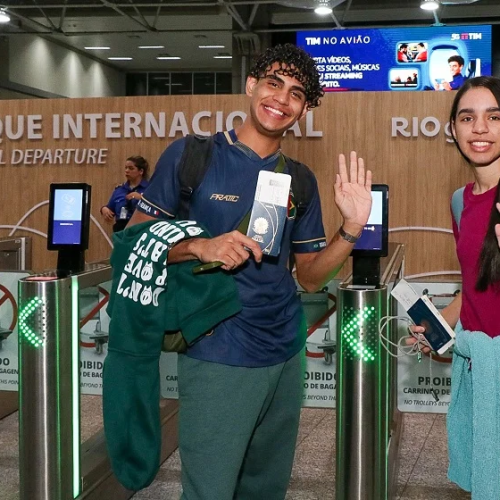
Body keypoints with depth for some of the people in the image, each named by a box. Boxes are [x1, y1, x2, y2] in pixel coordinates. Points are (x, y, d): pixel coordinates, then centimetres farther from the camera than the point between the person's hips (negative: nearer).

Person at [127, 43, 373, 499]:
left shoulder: (300, 180, 7)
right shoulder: (191, 156, -6)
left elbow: (311, 275, 9)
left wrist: (352, 228, -7)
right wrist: (200, 246, -22)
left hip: (285, 354, 5)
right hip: (216, 358, -5)